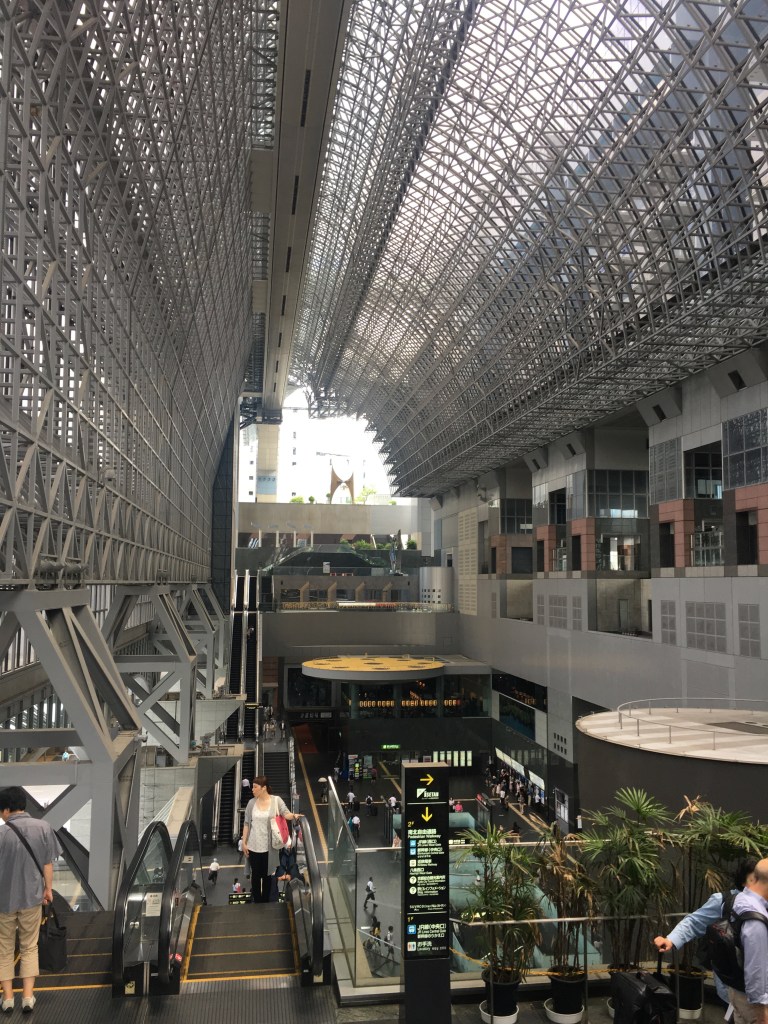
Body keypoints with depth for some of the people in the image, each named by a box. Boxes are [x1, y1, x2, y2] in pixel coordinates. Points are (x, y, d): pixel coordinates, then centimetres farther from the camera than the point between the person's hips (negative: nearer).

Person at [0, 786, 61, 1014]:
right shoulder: (44, 828, -10)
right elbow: (48, 864, -3)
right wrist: (48, 889, 11)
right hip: (31, 897, 2)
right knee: (29, 947, 16)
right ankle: (28, 997, 15)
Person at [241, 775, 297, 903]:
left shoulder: (276, 800, -9)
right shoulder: (251, 803, -3)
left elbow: (285, 813, -18)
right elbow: (246, 823, 3)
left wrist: (294, 816, -41)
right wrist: (244, 842, 0)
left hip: (269, 846, -1)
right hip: (254, 846, 1)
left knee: (267, 874, 13)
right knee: (255, 874, 12)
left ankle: (266, 901, 29)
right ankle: (257, 901, 27)